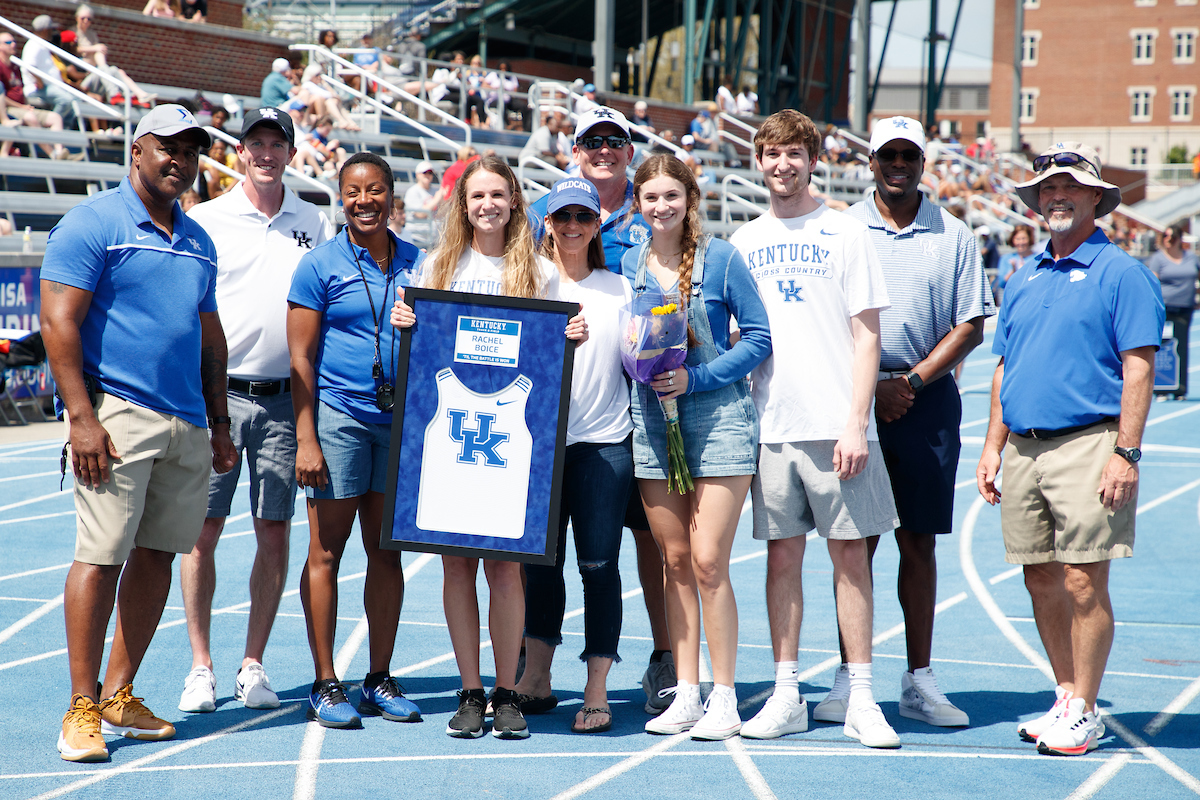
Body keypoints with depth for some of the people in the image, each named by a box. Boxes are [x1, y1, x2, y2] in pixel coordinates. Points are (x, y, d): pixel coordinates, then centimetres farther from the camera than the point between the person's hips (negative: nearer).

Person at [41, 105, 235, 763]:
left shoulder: (197, 241, 19)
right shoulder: (92, 223, -3)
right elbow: (59, 321, -10)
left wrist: (218, 424, 20)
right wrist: (81, 416, -17)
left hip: (186, 424, 7)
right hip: (118, 413, -7)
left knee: (157, 557, 8)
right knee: (102, 556, -9)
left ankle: (119, 698, 16)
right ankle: (82, 710, -4)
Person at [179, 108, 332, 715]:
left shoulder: (315, 225, 10)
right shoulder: (206, 221, 3)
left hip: (284, 400, 2)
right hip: (218, 391, -2)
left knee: (274, 532, 3)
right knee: (203, 529, -2)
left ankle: (253, 665, 12)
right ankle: (200, 667, 7)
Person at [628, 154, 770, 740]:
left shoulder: (721, 258, -4)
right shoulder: (630, 264, 8)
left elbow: (758, 338, -4)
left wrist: (696, 377, -13)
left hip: (717, 415, -4)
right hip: (653, 420, 4)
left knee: (708, 561, -9)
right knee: (674, 561, 7)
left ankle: (724, 698, 1)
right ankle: (685, 694, 14)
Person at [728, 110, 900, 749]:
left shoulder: (847, 234, 2)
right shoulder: (743, 242, 13)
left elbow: (866, 336, -2)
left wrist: (855, 421, -11)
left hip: (836, 425, -3)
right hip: (770, 424, 3)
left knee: (850, 554, -2)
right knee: (782, 556, 6)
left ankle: (861, 700, 3)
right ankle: (787, 695, 12)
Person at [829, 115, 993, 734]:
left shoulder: (953, 237, 7)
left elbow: (970, 327, 5)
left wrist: (913, 380, -7)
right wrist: (870, 385, -8)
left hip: (927, 400, 1)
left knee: (919, 542, 4)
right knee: (856, 541, 0)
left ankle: (919, 679, 11)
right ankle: (850, 677, 5)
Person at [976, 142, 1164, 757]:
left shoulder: (1120, 274, -2)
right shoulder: (1024, 279, 17)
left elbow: (1138, 369, -8)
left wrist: (1126, 454, -15)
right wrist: (993, 448, 14)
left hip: (1086, 444, -6)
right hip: (1024, 449, 6)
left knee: (1083, 584, -6)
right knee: (1041, 583, 9)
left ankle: (1083, 712, 1)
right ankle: (1066, 698, 19)